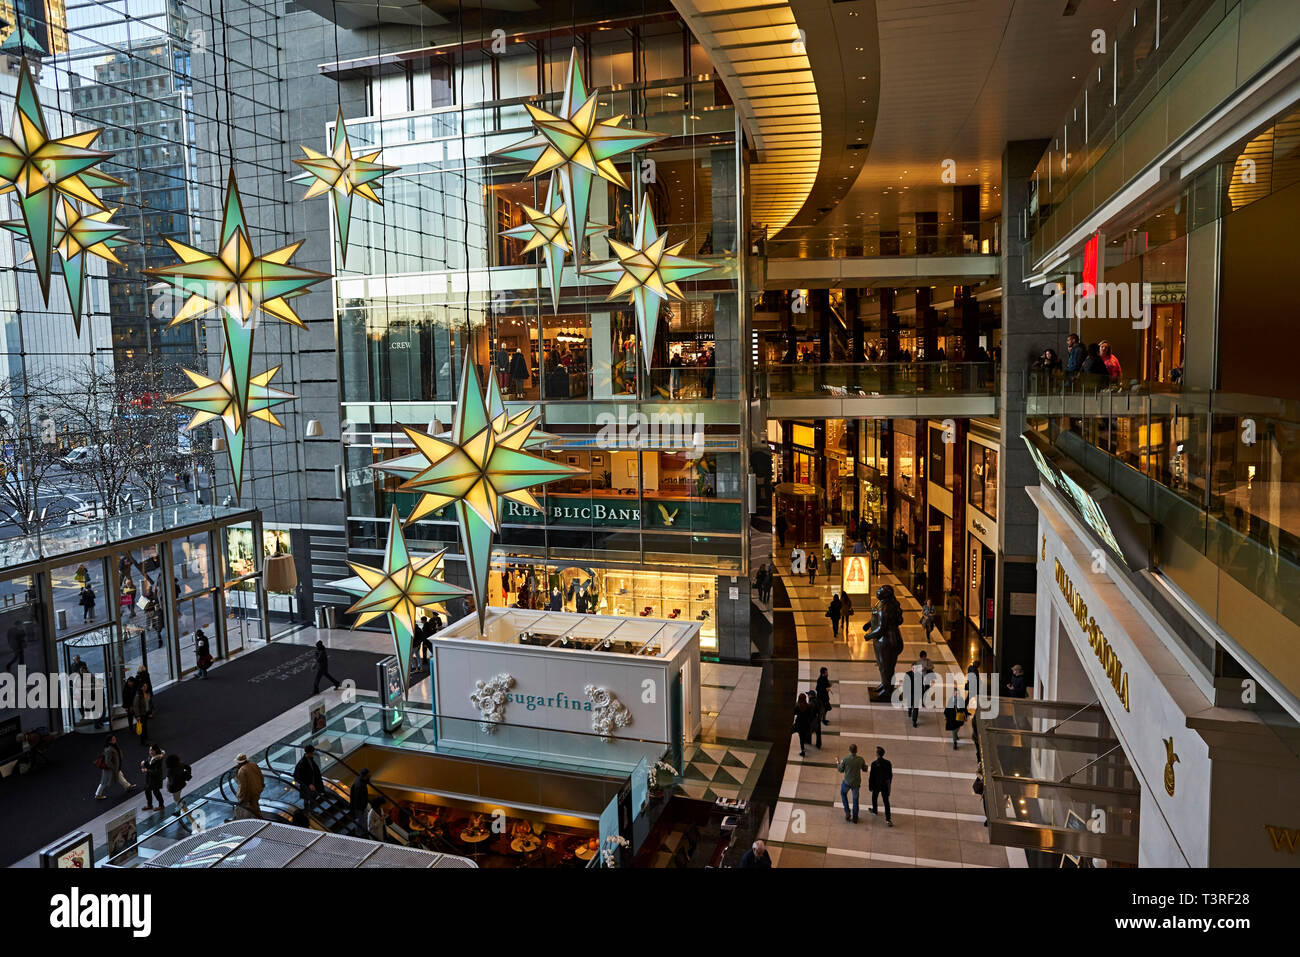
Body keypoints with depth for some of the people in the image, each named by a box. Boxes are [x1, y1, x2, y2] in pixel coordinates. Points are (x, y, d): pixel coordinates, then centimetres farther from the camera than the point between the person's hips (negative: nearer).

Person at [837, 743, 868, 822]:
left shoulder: (845, 759, -18)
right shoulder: (860, 759, -13)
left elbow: (841, 770, -6)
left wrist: (838, 763, 11)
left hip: (847, 782, -1)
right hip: (856, 783, 1)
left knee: (843, 793, 27)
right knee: (855, 799, 18)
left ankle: (847, 812, 18)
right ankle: (855, 818, 26)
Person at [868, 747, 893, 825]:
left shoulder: (874, 764, -22)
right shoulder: (888, 763, -10)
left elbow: (871, 776, -16)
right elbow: (890, 775, 2)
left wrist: (870, 787, -3)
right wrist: (889, 784, 17)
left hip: (877, 785, -2)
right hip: (885, 785, 2)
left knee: (874, 798, 25)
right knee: (886, 801, 7)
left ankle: (874, 810, 46)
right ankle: (888, 819, 2)